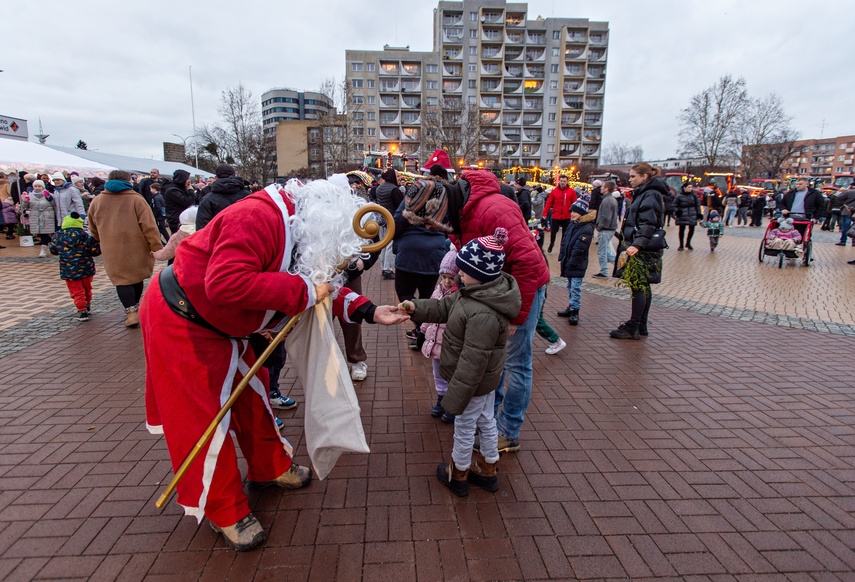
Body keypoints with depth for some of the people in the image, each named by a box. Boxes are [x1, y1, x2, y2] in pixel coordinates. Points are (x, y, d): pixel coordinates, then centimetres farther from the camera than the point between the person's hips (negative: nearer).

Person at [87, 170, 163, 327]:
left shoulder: (96, 201, 8)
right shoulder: (136, 199, -4)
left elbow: (94, 231, 18)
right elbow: (149, 227, -12)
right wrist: (157, 248, -11)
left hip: (113, 251, 1)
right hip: (137, 248, -1)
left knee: (122, 280, 4)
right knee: (137, 278, 15)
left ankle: (131, 311, -10)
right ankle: (135, 308, 27)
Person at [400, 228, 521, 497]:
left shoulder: (483, 315, -37)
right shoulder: (476, 291, -5)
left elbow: (472, 362, -33)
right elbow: (445, 307, 5)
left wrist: (456, 397, -25)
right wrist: (417, 308, -9)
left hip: (475, 382, -10)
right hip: (487, 378, 10)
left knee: (465, 426, 13)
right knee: (485, 419, 24)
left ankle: (458, 474, 39)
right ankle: (487, 470, 46)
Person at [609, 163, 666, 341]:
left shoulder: (650, 195, -13)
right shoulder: (643, 193, 18)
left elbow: (648, 224, -23)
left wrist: (637, 244, -33)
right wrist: (632, 244, 23)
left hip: (644, 250, -10)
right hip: (642, 248, 10)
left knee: (639, 287, -6)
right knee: (643, 287, 13)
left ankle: (633, 328, 0)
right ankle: (640, 326, 22)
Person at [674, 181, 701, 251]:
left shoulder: (694, 195, 5)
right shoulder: (679, 196, -4)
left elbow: (697, 205, 10)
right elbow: (674, 205, 4)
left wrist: (699, 214, 6)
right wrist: (677, 211, -14)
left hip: (692, 215, 3)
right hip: (682, 216, -3)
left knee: (691, 229, 2)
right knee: (682, 229, 1)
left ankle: (688, 243, 24)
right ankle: (681, 245, 14)